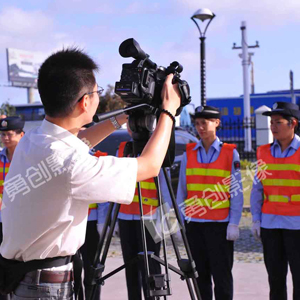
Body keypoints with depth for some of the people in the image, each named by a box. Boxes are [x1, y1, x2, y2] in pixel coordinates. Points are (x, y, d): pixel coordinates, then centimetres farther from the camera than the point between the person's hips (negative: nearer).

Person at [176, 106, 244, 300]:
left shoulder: (230, 153, 1)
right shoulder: (189, 153, 9)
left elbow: (237, 192, -1)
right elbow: (182, 190, 11)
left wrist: (234, 223, -7)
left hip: (220, 224, -3)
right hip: (194, 223, 3)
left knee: (222, 274, 0)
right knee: (200, 274, 7)